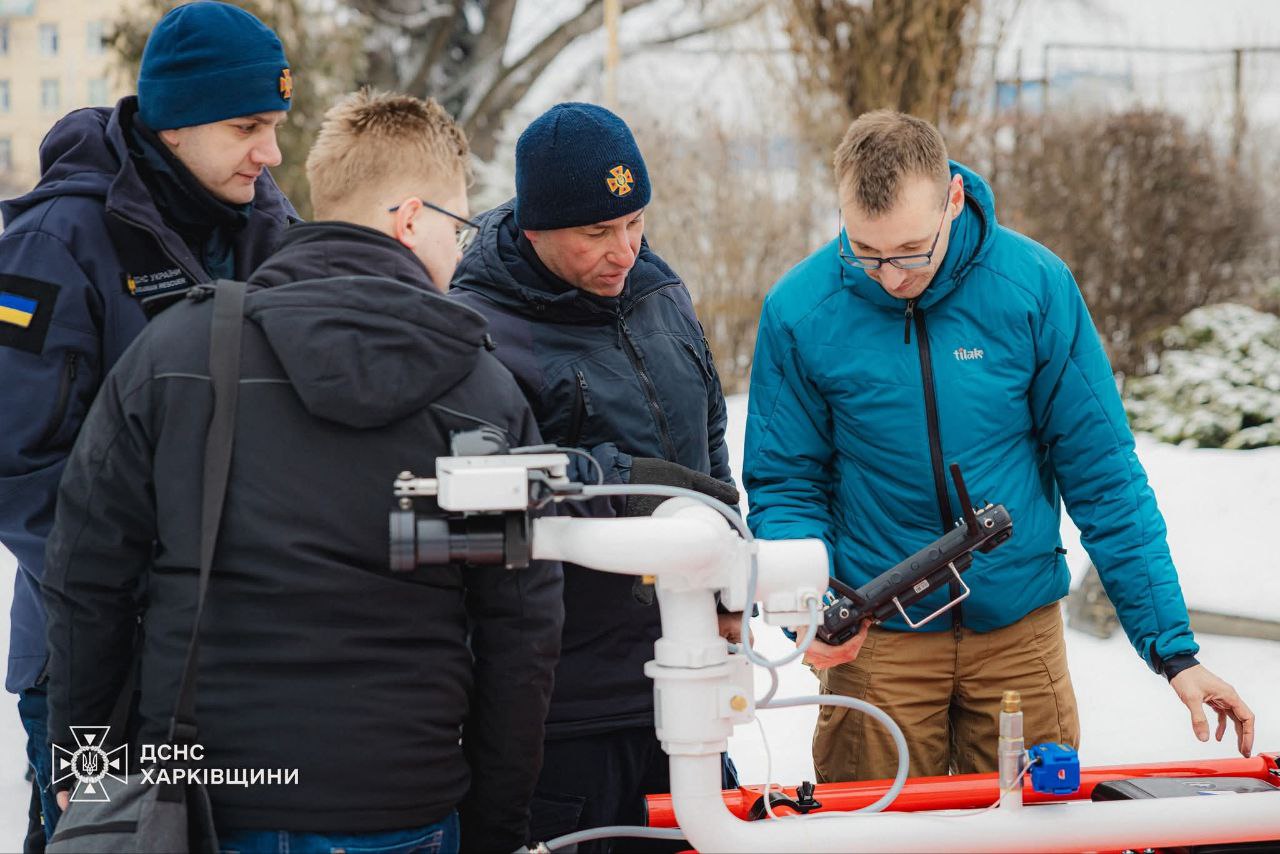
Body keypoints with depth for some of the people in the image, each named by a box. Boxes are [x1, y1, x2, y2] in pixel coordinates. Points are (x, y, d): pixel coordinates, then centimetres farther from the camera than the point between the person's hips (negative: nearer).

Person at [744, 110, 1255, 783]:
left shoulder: (1034, 286, -10)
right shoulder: (799, 311, -10)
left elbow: (1103, 476, -5)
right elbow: (783, 486, -1)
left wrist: (1173, 648, -7)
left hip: (1020, 630, 1)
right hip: (877, 644, -1)